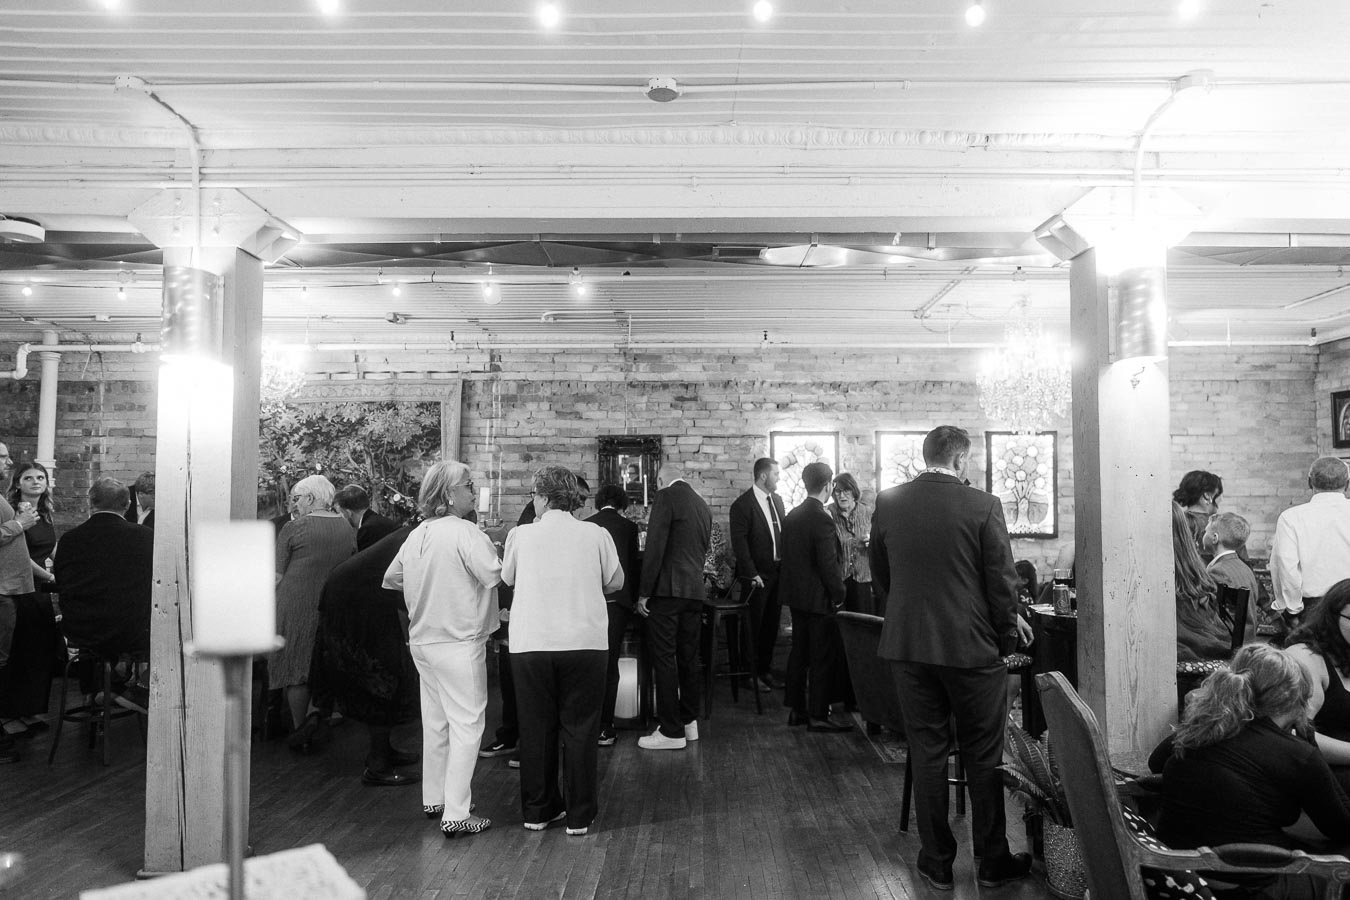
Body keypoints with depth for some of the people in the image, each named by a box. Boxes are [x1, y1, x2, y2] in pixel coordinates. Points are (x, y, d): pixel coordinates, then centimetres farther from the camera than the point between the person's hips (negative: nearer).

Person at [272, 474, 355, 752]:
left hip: (296, 606, -4)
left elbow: (277, 577, -8)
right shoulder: (347, 530, 6)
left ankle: (301, 730, 9)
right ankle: (316, 714, -1)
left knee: (294, 668, 6)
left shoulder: (293, 528, -8)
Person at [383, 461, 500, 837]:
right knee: (467, 724, -2)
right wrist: (499, 556, -3)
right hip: (459, 641, -8)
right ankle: (456, 814, -2)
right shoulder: (464, 532, -17)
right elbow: (494, 575, -22)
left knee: (435, 722, 18)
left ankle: (434, 799, 29)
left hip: (422, 640, 8)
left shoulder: (416, 535, 7)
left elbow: (391, 578, 19)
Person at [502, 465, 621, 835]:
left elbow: (507, 578, 14)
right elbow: (615, 581, 9)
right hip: (585, 642, 0)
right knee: (580, 728, 9)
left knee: (536, 726, 13)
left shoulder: (520, 536, -2)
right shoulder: (596, 535, -3)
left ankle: (537, 810, 24)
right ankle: (579, 815, 14)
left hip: (530, 644, 1)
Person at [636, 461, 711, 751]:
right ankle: (689, 722, 22)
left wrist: (644, 593, -10)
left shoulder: (665, 496, -7)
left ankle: (671, 731, -2)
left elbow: (655, 547, -14)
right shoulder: (703, 504, 15)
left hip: (667, 589, -8)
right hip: (695, 591, 8)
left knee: (664, 659, -3)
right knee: (688, 658, 14)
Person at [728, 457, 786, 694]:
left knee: (771, 625, 14)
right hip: (757, 576, -7)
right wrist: (752, 575, -18)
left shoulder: (777, 500, 11)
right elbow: (739, 542, -15)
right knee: (753, 627, 2)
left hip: (778, 572, 7)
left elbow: (784, 532, 15)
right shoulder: (742, 504, -12)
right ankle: (751, 674, 12)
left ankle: (766, 670, 25)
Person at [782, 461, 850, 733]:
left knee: (799, 652, 15)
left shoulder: (791, 516, 6)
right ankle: (818, 715, 4)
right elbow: (828, 564, -21)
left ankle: (796, 709, 23)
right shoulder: (822, 519, -19)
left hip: (796, 595, 8)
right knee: (823, 657, 0)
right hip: (819, 598, -8)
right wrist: (838, 596, -10)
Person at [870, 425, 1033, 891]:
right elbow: (1001, 580, -7)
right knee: (983, 757, 12)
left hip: (907, 645, 3)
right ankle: (993, 862, 24)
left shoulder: (887, 503, -1)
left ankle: (937, 863, 20)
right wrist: (1007, 633, 8)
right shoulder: (983, 506, -11)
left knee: (926, 754, 12)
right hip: (972, 646, -3)